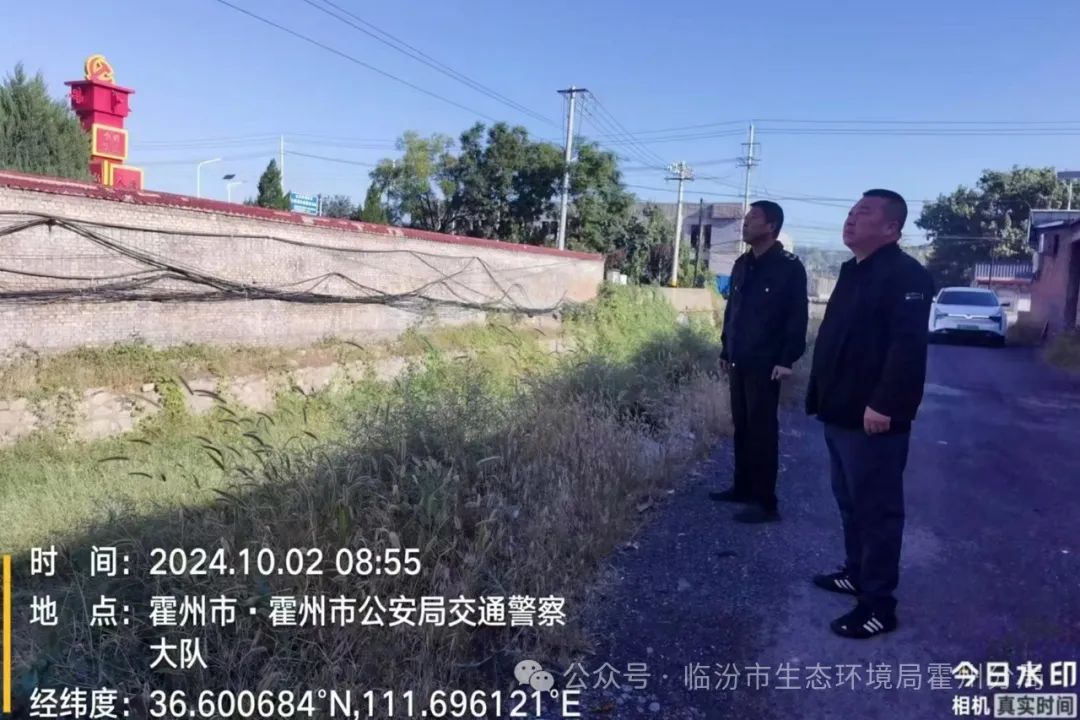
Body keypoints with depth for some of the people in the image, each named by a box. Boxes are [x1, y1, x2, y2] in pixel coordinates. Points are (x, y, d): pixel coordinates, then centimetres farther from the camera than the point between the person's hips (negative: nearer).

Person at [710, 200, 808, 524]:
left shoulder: (789, 267, -9)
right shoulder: (742, 264, 13)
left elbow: (798, 317, -12)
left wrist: (787, 359, -17)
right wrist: (725, 350, 16)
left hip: (765, 364, -7)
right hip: (739, 362, 7)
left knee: (762, 430, -3)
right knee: (741, 426, 13)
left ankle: (765, 502, 4)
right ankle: (742, 487, 25)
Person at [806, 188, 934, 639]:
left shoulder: (905, 275, -14)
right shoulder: (853, 271, 16)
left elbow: (907, 346, -24)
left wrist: (884, 404, -28)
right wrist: (821, 395, 19)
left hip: (873, 418, -10)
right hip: (841, 413, 10)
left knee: (876, 507, -2)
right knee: (850, 500, 19)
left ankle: (878, 603, 8)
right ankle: (856, 572, 34)